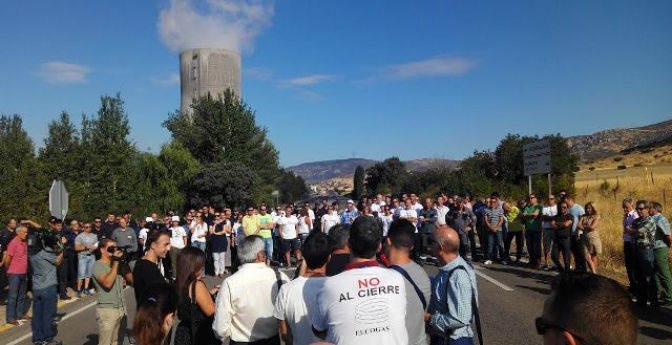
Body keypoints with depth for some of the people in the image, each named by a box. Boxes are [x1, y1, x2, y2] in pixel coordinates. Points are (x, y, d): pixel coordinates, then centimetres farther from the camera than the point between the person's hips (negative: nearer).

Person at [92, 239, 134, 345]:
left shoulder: (119, 263, 9)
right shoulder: (97, 266, -8)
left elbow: (132, 280, 7)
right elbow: (107, 283, -23)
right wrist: (115, 263, -19)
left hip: (121, 308, 6)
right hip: (107, 310, -6)